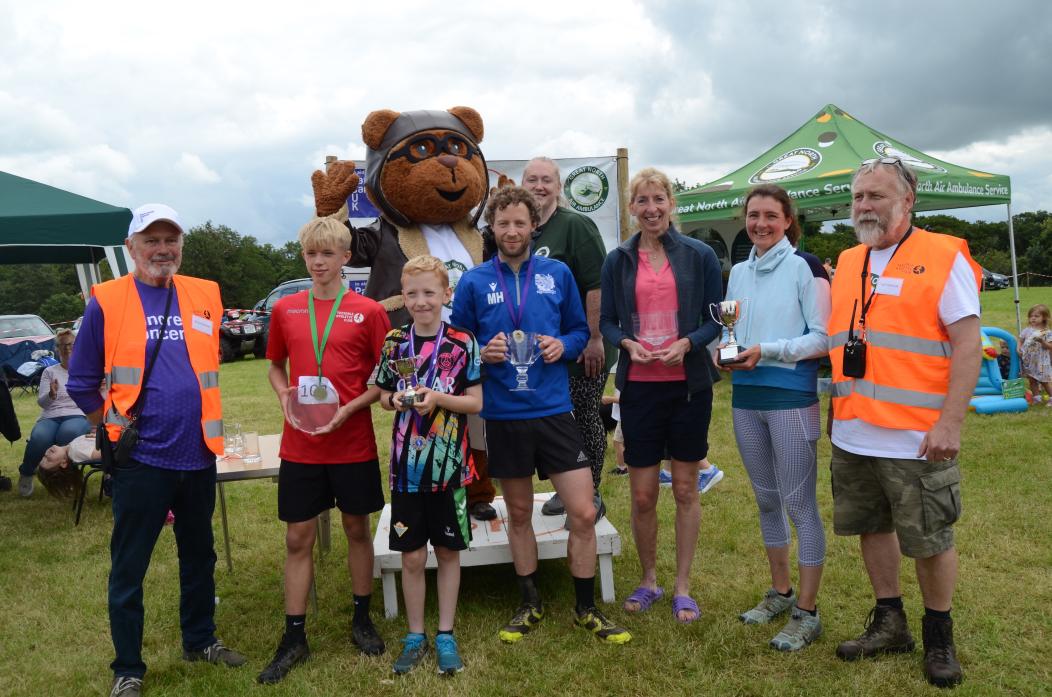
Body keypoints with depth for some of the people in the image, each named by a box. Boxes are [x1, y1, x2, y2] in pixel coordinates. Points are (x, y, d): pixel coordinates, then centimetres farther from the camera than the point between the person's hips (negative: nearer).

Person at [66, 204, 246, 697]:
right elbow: (81, 384, -1)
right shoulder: (107, 302, -6)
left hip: (198, 454, 4)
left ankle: (200, 640, 36)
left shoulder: (205, 296, 3)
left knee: (199, 556, 18)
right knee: (129, 568, 6)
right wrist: (118, 429, -1)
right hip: (141, 459, -4)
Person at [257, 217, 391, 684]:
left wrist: (349, 408, -15)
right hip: (299, 445, 2)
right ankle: (294, 638, 18)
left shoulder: (368, 311, -4)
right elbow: (276, 366, 16)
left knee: (357, 529, 12)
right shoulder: (285, 309, 4)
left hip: (353, 442, -2)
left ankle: (362, 620, 30)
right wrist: (284, 395, -5)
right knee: (298, 537, 7)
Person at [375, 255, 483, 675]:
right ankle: (415, 636, 24)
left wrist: (439, 398, -18)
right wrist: (397, 401, -11)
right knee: (412, 556, 8)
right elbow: (383, 398, 10)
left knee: (448, 551, 10)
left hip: (448, 463, -1)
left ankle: (445, 634, 25)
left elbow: (476, 402, -3)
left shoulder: (462, 343, -4)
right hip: (406, 463, 1)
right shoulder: (394, 343, 2)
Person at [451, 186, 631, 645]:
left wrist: (563, 345, -10)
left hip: (555, 410, 0)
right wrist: (483, 352, -15)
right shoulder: (474, 283, 0)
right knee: (518, 514, 14)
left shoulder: (558, 274, 3)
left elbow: (580, 330, 11)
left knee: (584, 513, 0)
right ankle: (530, 605, 33)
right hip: (503, 415, 0)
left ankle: (586, 610, 20)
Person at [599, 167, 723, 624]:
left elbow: (716, 319, 1)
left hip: (689, 384, -1)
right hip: (639, 386, 1)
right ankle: (649, 580, 26)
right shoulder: (618, 261, 4)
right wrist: (628, 343, -13)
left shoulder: (700, 256, 0)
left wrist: (686, 343, -17)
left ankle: (682, 587, 23)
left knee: (685, 490, 8)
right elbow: (606, 321, 7)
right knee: (642, 495, 5)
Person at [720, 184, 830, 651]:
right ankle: (780, 591, 31)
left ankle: (807, 611, 10)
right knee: (766, 499, 15)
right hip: (745, 398, 6)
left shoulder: (805, 267, -6)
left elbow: (823, 337, -11)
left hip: (792, 399, -6)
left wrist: (767, 350, -19)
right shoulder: (738, 272, 12)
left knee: (799, 503, -1)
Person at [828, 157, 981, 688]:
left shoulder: (943, 258, -6)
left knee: (931, 540, 5)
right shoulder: (846, 264, 11)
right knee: (873, 528, 15)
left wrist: (950, 423, -17)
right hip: (853, 436, 6)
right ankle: (890, 623, 32)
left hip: (916, 439, -6)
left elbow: (967, 345, -11)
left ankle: (939, 636, 26)